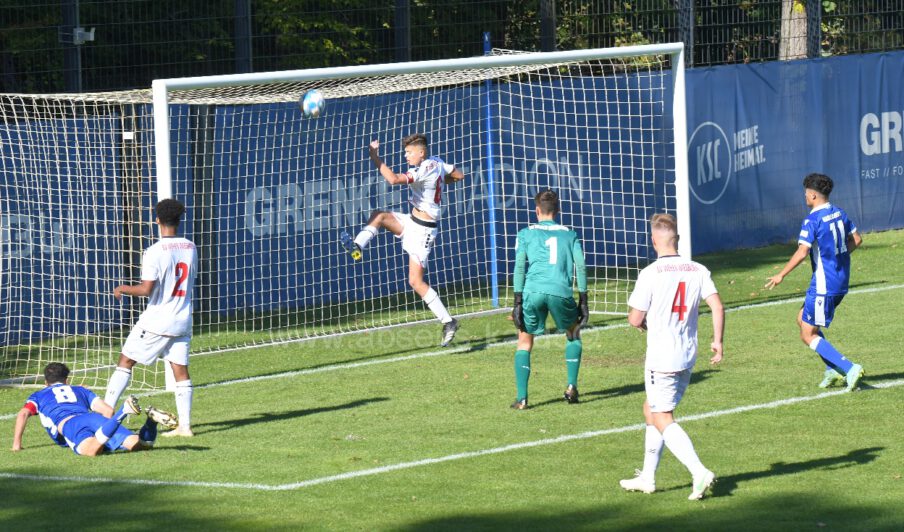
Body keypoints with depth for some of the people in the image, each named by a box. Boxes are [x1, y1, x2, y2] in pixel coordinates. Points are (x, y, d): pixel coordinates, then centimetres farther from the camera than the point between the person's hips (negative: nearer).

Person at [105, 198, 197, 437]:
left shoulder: (154, 252, -16)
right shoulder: (190, 248, 4)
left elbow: (146, 289, -20)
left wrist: (123, 289, -3)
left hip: (156, 320, -5)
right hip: (183, 319, 5)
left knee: (126, 361, 5)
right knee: (180, 370, 6)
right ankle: (185, 425, 1)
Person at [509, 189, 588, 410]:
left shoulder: (526, 234, 16)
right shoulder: (569, 235, 20)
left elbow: (519, 267, 5)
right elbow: (580, 267, 11)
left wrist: (518, 303, 3)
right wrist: (583, 302, 12)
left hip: (533, 291, -1)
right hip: (561, 292, 1)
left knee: (524, 341, 13)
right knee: (573, 334, 27)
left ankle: (521, 398, 3)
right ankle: (571, 386, 14)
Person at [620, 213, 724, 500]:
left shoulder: (650, 274, -13)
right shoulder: (698, 271, 1)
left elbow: (635, 319, -10)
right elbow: (717, 307, -6)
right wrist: (717, 341, 3)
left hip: (661, 358, -7)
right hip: (688, 357, 7)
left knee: (662, 420, -2)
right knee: (651, 410, 21)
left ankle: (699, 472, -19)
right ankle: (647, 477, 26)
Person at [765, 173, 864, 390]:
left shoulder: (812, 220, -17)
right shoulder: (839, 213, 8)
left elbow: (802, 252, -25)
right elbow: (856, 240, 16)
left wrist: (781, 275, -15)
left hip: (824, 284, -9)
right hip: (841, 281, 9)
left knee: (808, 335, -1)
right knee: (803, 319, 22)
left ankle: (849, 368, -13)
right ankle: (833, 370, 15)